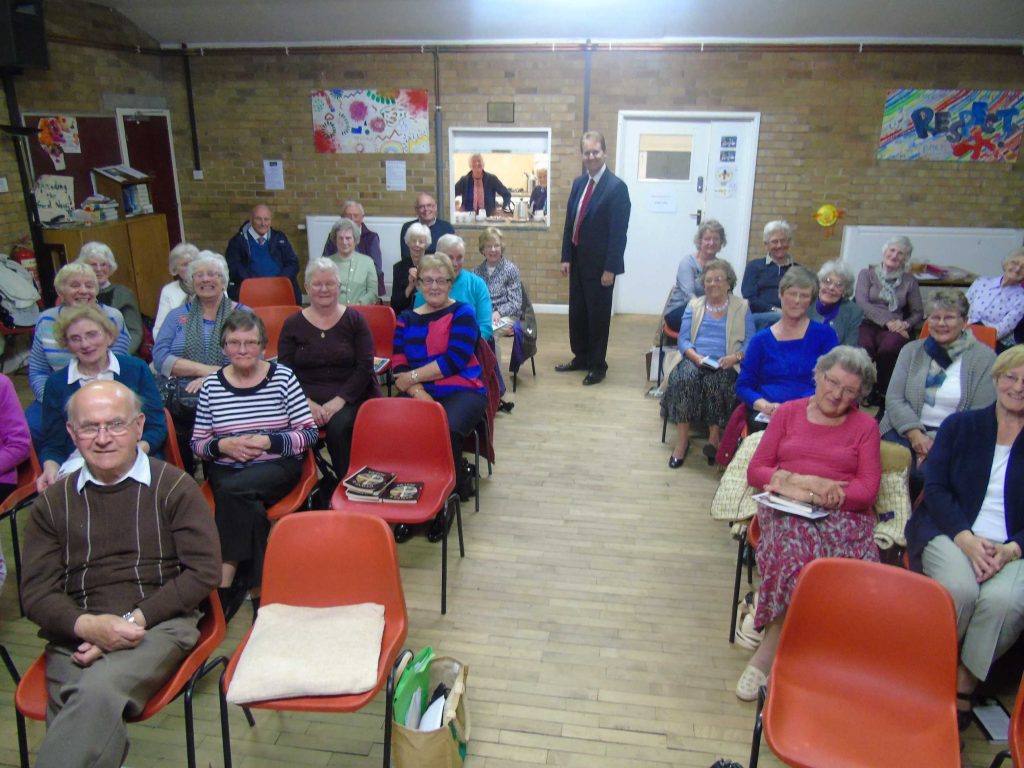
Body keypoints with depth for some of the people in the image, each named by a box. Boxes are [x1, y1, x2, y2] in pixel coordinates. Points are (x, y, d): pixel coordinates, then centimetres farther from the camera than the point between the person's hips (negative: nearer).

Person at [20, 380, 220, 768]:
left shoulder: (174, 487, 6)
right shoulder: (52, 502, 16)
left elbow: (204, 570, 1)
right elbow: (36, 592, 11)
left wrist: (135, 618, -10)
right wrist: (88, 625, -10)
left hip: (159, 624, -2)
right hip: (76, 635, 2)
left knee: (99, 689, -33)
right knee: (94, 712, -29)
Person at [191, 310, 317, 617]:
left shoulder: (283, 377, -1)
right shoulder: (211, 385, 5)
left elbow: (309, 433, -2)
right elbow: (197, 443, 9)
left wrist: (269, 442, -16)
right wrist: (223, 445, -13)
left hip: (278, 466, -2)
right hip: (225, 470, 2)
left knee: (232, 490, -31)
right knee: (247, 504, -31)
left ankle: (224, 585, -20)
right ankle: (257, 589, -16)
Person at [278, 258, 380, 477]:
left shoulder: (355, 320, 6)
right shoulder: (292, 325, 10)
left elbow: (365, 367, -2)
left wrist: (339, 400, -15)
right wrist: (307, 402, -13)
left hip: (350, 398, -1)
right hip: (306, 399, 1)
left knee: (338, 426, -32)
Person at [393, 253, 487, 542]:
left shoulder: (462, 313, 2)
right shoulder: (406, 319, 14)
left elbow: (455, 359, -10)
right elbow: (399, 366, 4)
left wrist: (412, 377, -9)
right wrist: (417, 391, -15)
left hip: (461, 391, -3)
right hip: (418, 394, 3)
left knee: (446, 432, -34)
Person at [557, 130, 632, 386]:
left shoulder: (616, 187, -13)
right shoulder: (578, 183, 9)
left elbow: (619, 232, -15)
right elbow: (569, 223, 11)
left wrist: (610, 268, -17)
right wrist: (566, 257, 6)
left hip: (600, 265, -7)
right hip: (578, 261, 7)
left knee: (598, 315, 5)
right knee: (577, 312, 15)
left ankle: (598, 365, 19)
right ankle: (580, 357, 32)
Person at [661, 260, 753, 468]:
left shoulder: (742, 307, 13)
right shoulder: (694, 305, 19)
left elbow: (750, 343, 4)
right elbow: (683, 339, 8)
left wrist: (734, 357, -17)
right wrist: (696, 356, -13)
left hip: (725, 365, -1)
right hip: (694, 360, 2)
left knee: (715, 382, -36)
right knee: (685, 377, -33)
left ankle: (714, 438, -19)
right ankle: (682, 440, -26)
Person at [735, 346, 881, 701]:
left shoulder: (865, 426, 14)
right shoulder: (788, 412, 17)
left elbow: (867, 490, 1)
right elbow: (755, 470, 10)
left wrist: (810, 490, -10)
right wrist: (805, 480, -8)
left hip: (843, 513, 0)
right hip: (785, 508, 0)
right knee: (796, 539, -36)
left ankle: (769, 650, -19)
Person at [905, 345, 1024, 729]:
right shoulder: (959, 425, 10)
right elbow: (934, 488, 2)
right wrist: (966, 538, -14)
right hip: (950, 533, 0)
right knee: (959, 588, -32)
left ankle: (963, 688, -13)